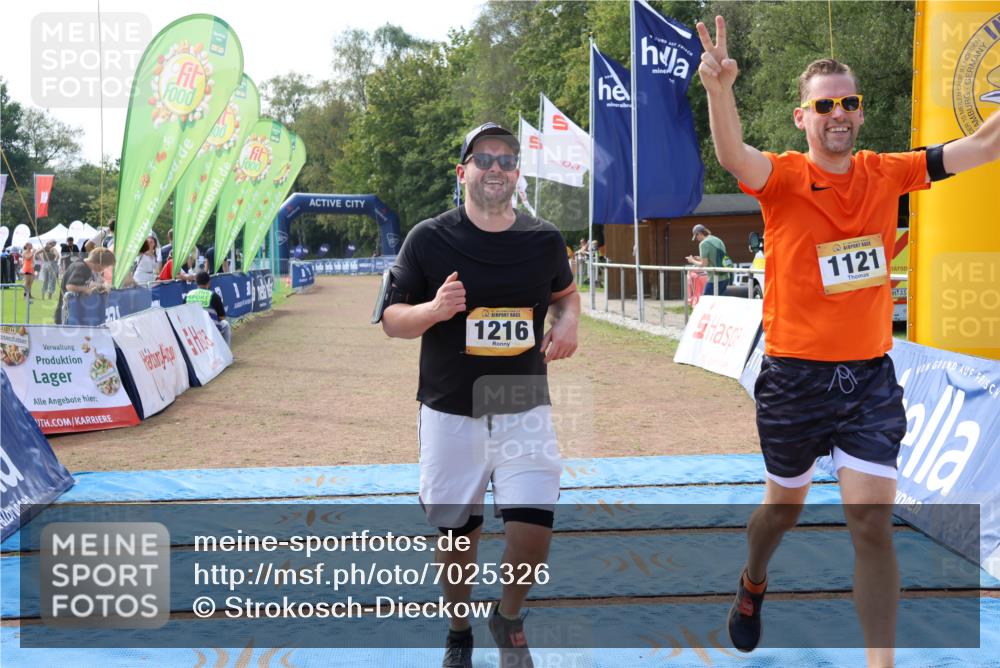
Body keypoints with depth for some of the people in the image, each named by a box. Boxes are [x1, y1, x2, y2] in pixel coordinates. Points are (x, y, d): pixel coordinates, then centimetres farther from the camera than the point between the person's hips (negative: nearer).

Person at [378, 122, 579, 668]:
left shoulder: (544, 240, 2)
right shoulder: (429, 239, -5)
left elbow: (566, 292, 20)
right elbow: (391, 319, -3)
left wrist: (568, 322, -3)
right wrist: (433, 310, -24)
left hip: (524, 410, 1)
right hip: (450, 413, -1)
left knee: (533, 529, -8)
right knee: (455, 534, 8)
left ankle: (508, 617, 23)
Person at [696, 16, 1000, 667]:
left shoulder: (886, 174, 1)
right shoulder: (784, 178, -9)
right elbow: (733, 154, -31)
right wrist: (719, 88, -49)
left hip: (870, 375, 2)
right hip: (795, 376, -2)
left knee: (872, 522, -4)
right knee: (786, 504, 18)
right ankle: (753, 585, 50)